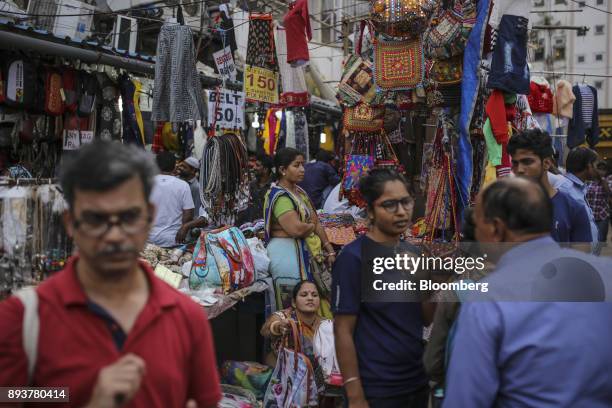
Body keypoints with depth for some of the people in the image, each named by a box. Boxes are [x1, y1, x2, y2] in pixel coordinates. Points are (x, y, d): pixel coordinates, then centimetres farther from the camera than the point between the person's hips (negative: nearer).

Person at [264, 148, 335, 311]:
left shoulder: (300, 192, 14)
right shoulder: (280, 196, -15)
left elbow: (316, 223, 16)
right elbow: (297, 229, -26)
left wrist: (329, 249, 9)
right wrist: (312, 226, -5)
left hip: (308, 252, 9)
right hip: (288, 254, -9)